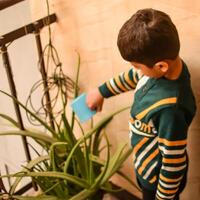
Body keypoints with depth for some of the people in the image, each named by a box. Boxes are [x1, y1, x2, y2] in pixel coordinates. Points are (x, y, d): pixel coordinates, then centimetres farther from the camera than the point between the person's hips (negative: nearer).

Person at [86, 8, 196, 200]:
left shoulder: (171, 108, -41)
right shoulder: (166, 62, -16)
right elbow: (133, 77, 6)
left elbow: (173, 164, -30)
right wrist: (101, 91, 18)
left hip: (159, 178, -7)